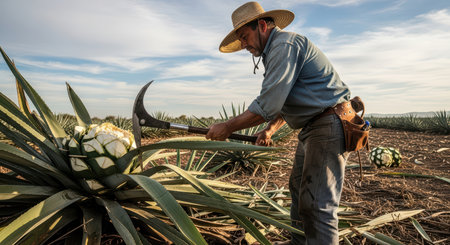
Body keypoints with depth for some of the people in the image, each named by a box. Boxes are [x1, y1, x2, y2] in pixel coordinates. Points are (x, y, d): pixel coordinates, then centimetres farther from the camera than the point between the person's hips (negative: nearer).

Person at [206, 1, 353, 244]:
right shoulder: (276, 51, 19)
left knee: (317, 203, -10)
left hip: (329, 125, -11)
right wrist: (271, 128, 14)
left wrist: (227, 127, -14)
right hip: (313, 127, 11)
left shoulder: (285, 44, -15)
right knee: (298, 188, 19)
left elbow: (267, 105, -23)